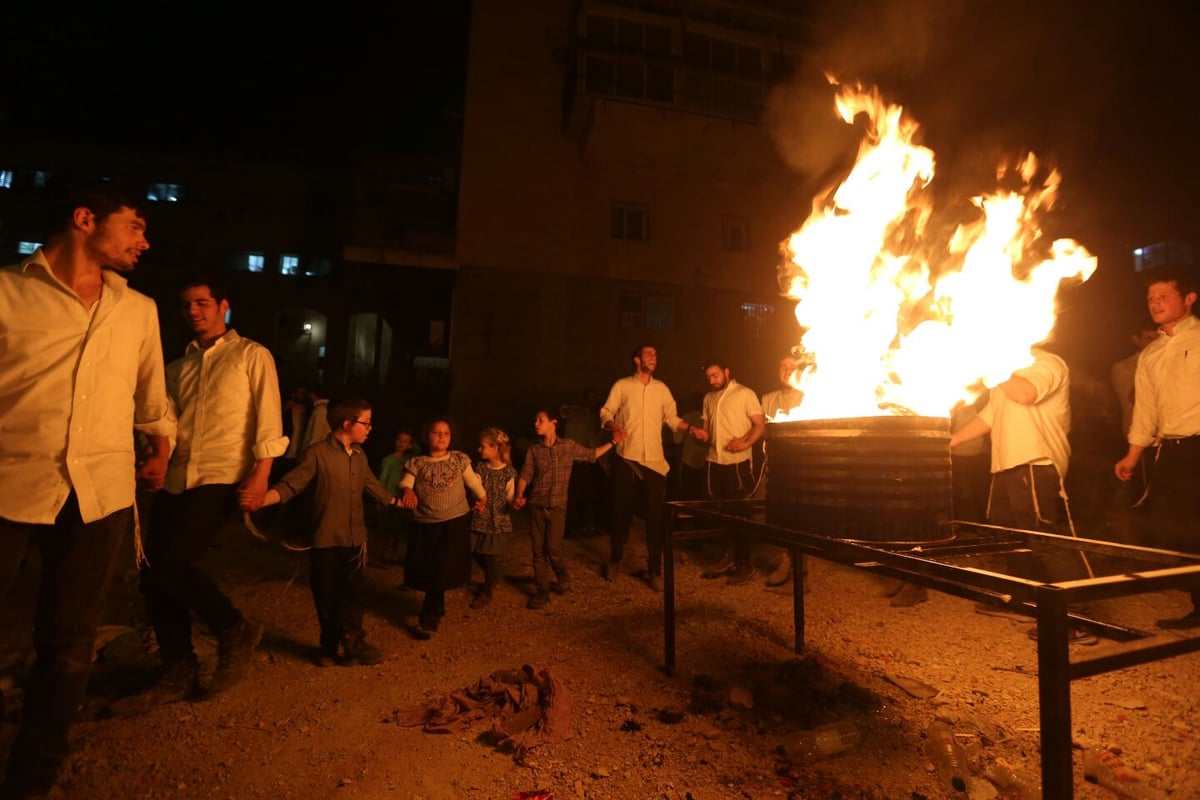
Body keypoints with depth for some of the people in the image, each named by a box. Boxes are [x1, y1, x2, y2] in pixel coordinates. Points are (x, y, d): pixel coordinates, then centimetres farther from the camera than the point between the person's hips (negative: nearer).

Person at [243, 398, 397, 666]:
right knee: (327, 596, 10)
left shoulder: (359, 456, 7)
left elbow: (372, 484, 22)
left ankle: (352, 644, 20)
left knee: (352, 594, 8)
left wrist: (395, 501, 34)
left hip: (354, 539, 5)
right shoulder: (317, 454, -13)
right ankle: (330, 646, 29)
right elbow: (290, 485, -19)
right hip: (325, 540, -4)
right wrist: (261, 500, -37)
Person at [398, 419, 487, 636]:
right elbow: (405, 484, -13)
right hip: (426, 525, 1)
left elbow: (473, 481, 11)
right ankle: (437, 610, 38)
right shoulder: (416, 463, 0)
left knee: (443, 571, 2)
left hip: (456, 522, 0)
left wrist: (483, 499, 19)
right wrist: (407, 491, -35)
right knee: (429, 572, 11)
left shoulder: (460, 459, 1)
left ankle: (429, 620, 21)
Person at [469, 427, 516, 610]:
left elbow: (509, 495, -7)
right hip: (479, 519, 4)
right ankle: (493, 579, 40)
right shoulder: (480, 467, 1)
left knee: (490, 556, 1)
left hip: (498, 521, -4)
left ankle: (486, 593, 21)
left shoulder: (508, 472, -10)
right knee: (477, 553, 12)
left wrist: (516, 501, -29)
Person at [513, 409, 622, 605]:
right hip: (537, 506, 2)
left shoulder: (568, 446, 2)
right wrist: (519, 496, -21)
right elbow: (525, 475, -4)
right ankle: (542, 591, 17)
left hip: (557, 506, -2)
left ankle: (563, 576, 24)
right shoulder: (533, 451, 2)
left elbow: (591, 454, 14)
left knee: (553, 548, -7)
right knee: (538, 550, 4)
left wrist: (612, 442, 9)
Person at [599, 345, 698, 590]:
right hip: (626, 459, -2)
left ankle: (654, 570, 16)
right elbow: (605, 413, 0)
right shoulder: (622, 386, 3)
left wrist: (690, 428, -2)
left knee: (656, 516, 2)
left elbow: (672, 417, 14)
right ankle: (615, 560, 31)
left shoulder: (661, 388, 12)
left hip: (654, 460, 2)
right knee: (621, 511, 7)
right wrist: (614, 427, -20)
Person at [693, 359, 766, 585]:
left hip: (738, 462, -6)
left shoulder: (745, 394, -3)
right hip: (715, 462, 6)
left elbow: (760, 425, -7)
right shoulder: (708, 398, 15)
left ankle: (744, 564, 10)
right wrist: (703, 434, -2)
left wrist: (745, 443, -25)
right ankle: (728, 556, 26)